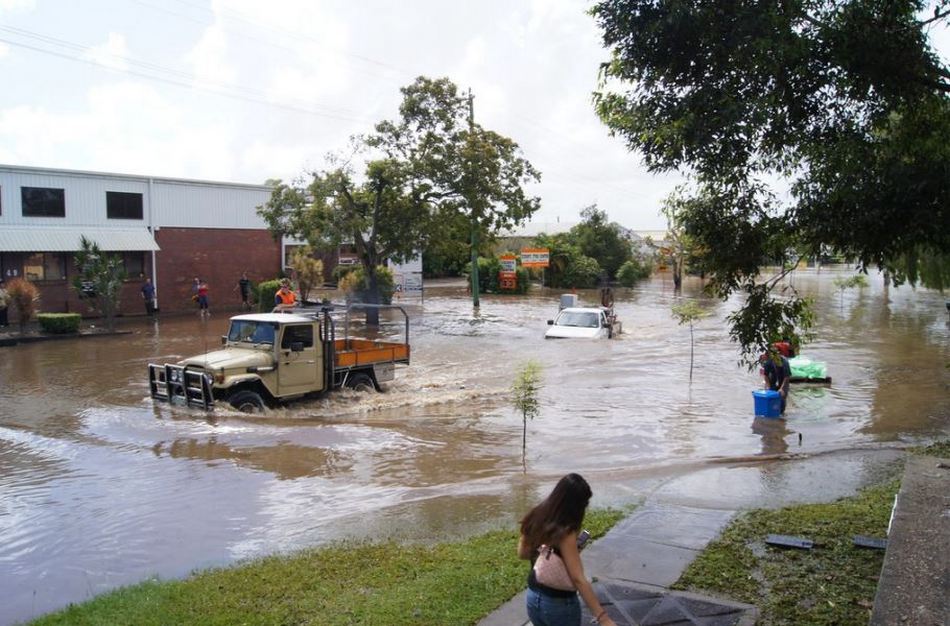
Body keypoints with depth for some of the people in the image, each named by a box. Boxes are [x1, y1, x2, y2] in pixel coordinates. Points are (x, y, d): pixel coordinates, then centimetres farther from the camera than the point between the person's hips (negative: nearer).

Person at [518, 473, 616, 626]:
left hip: (533, 598, 6)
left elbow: (522, 553, 10)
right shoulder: (565, 533, -26)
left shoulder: (535, 518, -5)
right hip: (559, 604, -6)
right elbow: (578, 579, -31)